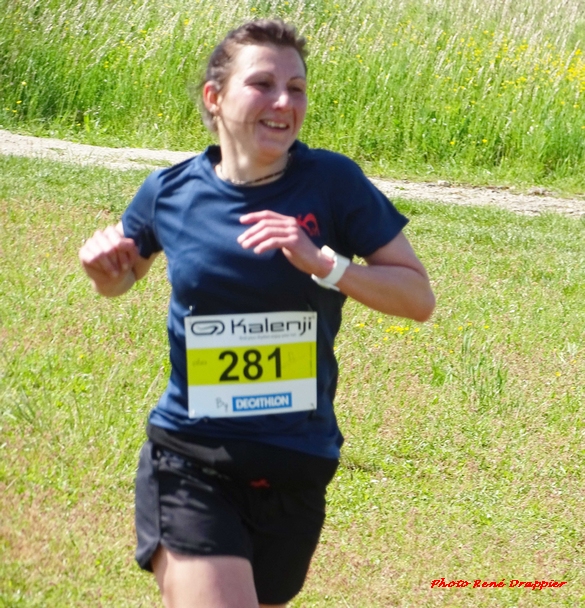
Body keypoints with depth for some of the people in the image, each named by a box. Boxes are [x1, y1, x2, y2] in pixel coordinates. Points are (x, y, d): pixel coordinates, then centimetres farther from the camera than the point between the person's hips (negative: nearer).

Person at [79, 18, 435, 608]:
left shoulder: (333, 183, -7)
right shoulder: (170, 191, -3)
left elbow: (418, 297, -5)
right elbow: (121, 279, 17)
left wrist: (323, 264, -20)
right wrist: (103, 265, -6)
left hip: (297, 466, 1)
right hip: (190, 461, -1)